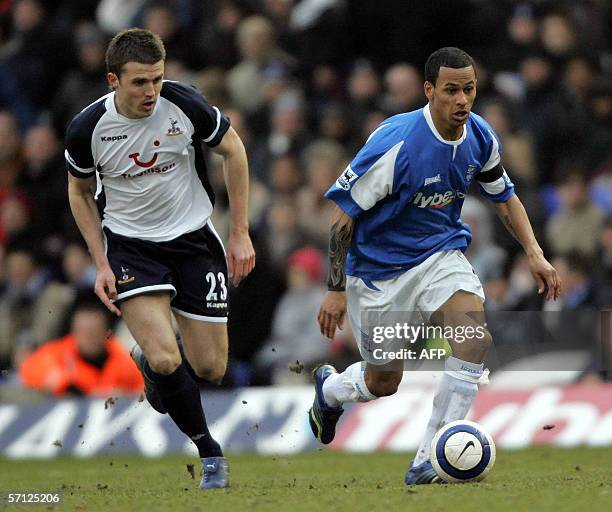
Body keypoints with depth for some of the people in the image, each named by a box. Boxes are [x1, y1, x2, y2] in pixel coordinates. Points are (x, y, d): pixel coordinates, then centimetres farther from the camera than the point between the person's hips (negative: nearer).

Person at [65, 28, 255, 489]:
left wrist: (241, 233, 0)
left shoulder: (185, 104, -18)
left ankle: (149, 362, 37)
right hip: (130, 245, -1)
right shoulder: (88, 129, -17)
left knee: (210, 369, 2)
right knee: (165, 359, -21)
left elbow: (233, 150, 0)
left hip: (193, 237, 2)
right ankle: (210, 453, 1)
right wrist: (101, 264, -2)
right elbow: (80, 192, 4)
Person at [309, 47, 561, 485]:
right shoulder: (396, 143, -27)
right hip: (379, 266, -4)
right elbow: (344, 212, -19)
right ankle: (329, 387, 46)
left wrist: (535, 253, 1)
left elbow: (504, 195, 13)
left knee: (477, 335, -25)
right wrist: (336, 289, -17)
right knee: (384, 382, 7)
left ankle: (430, 462, -18)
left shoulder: (481, 137, -8)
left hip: (441, 254, 4)